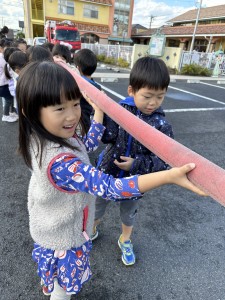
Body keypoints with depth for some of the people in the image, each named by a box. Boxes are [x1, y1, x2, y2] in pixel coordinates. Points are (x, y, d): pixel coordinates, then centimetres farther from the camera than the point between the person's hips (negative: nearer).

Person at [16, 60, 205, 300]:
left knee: (51, 268, 39)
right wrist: (169, 176, -53)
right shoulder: (60, 163, -44)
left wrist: (98, 110, -1)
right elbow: (108, 187, -47)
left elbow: (88, 144, 0)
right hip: (65, 238, -8)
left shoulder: (42, 137, -14)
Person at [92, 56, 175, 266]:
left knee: (129, 213, 25)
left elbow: (163, 161, -17)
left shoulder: (162, 125, -17)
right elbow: (107, 136, -27)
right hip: (106, 174, 1)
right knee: (97, 207, 24)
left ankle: (125, 241, 56)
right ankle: (91, 230, 58)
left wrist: (136, 164, -27)